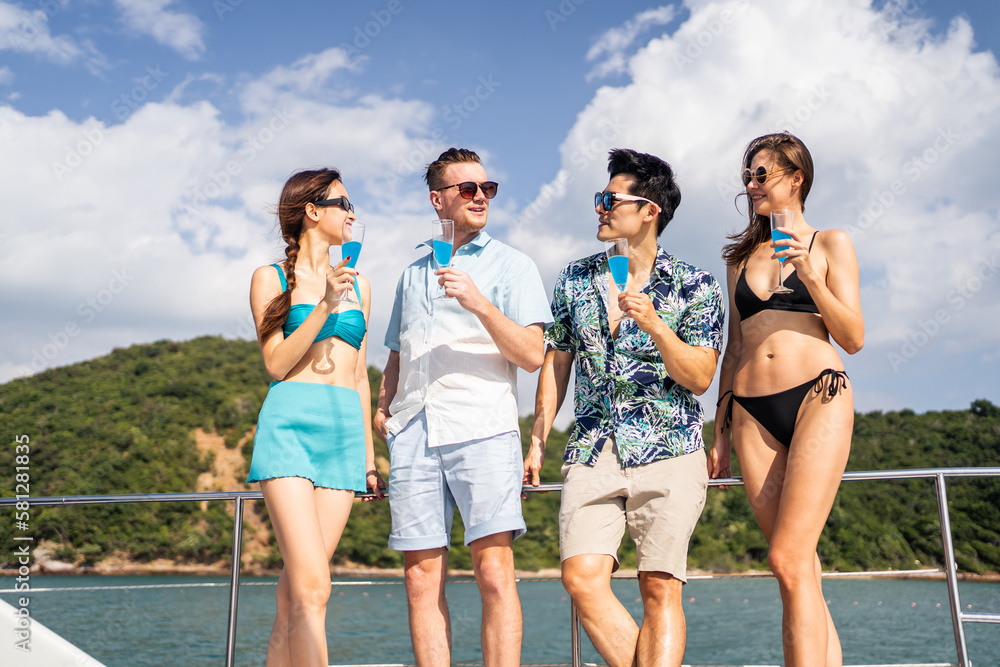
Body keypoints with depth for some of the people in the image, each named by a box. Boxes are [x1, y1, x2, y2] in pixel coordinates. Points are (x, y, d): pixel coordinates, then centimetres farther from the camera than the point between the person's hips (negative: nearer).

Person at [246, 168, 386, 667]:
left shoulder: (356, 284, 19)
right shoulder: (271, 278, 7)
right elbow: (276, 363, -3)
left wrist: (369, 457, 19)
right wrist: (324, 306, -13)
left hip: (345, 431, 4)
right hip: (289, 425, -4)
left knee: (294, 591, 2)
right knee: (312, 588, -14)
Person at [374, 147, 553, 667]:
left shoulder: (511, 265, 9)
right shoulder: (413, 274, 24)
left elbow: (532, 356, -2)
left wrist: (479, 303, -14)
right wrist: (382, 407, 11)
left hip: (482, 429, -4)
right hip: (412, 434, 4)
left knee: (494, 573, -11)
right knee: (421, 578, 1)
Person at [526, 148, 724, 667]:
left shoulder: (696, 287, 1)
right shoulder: (574, 279, 12)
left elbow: (699, 378, -4)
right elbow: (555, 365, 16)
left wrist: (653, 324, -18)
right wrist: (537, 441, 12)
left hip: (669, 454, -2)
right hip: (592, 453, 3)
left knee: (660, 588, -5)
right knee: (581, 577, -11)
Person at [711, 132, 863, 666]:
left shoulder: (830, 243, 8)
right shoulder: (740, 255, 19)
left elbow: (853, 339, 2)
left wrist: (810, 276, -11)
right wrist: (720, 433, 16)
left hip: (818, 398, -4)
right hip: (751, 411, 4)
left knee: (788, 559, -16)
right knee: (802, 567, 1)